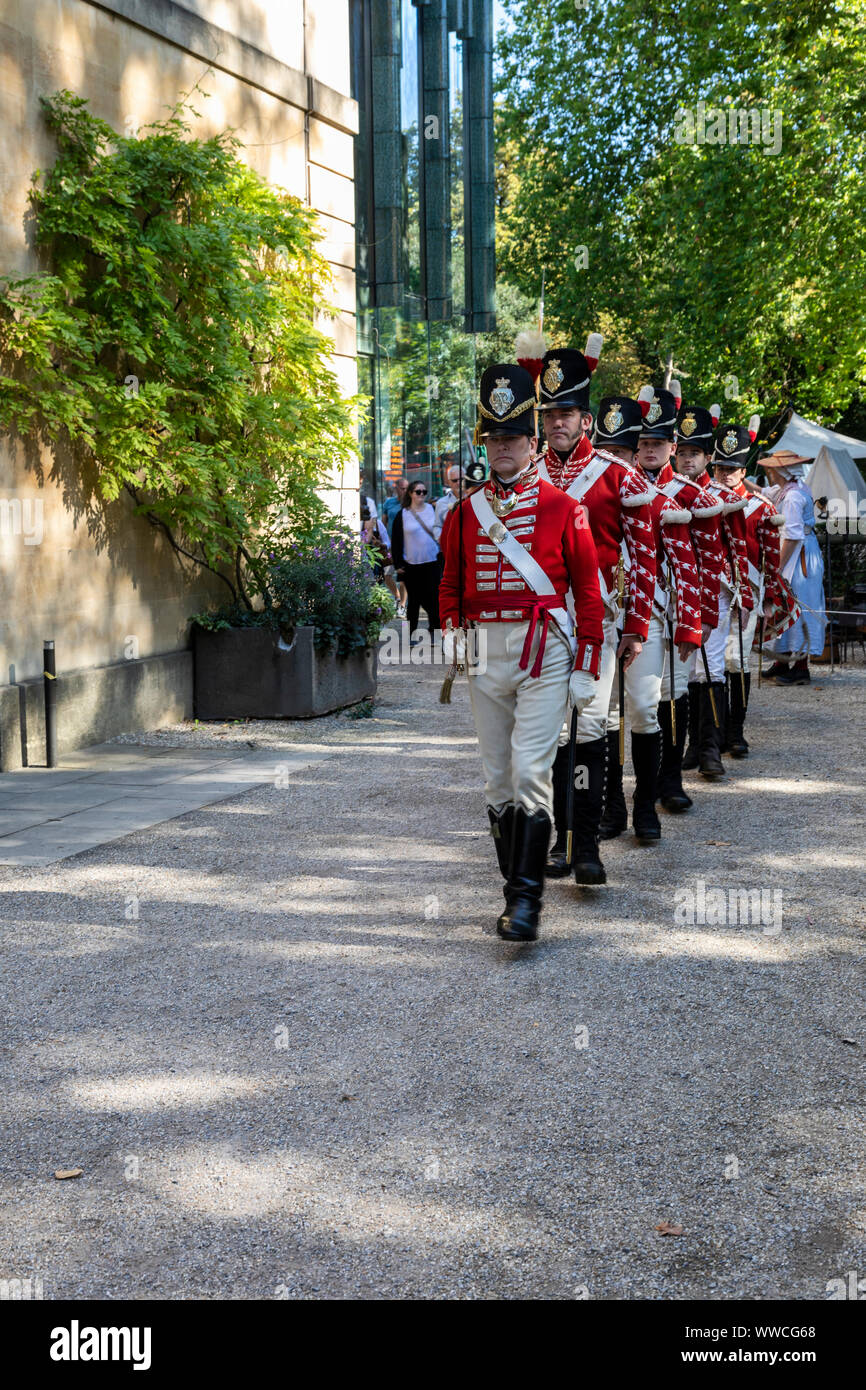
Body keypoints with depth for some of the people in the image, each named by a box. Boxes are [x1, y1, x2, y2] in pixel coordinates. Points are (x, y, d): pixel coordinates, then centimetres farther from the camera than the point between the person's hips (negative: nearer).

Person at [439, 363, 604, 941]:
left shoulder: (563, 508, -2)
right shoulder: (465, 511, 8)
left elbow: (589, 590, 0)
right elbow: (451, 584, 18)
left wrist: (586, 667, -4)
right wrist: (452, 635, 3)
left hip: (545, 657, -4)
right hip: (486, 658, 4)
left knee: (530, 772, -13)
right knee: (498, 780, 8)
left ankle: (528, 899, -12)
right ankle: (515, 891, 19)